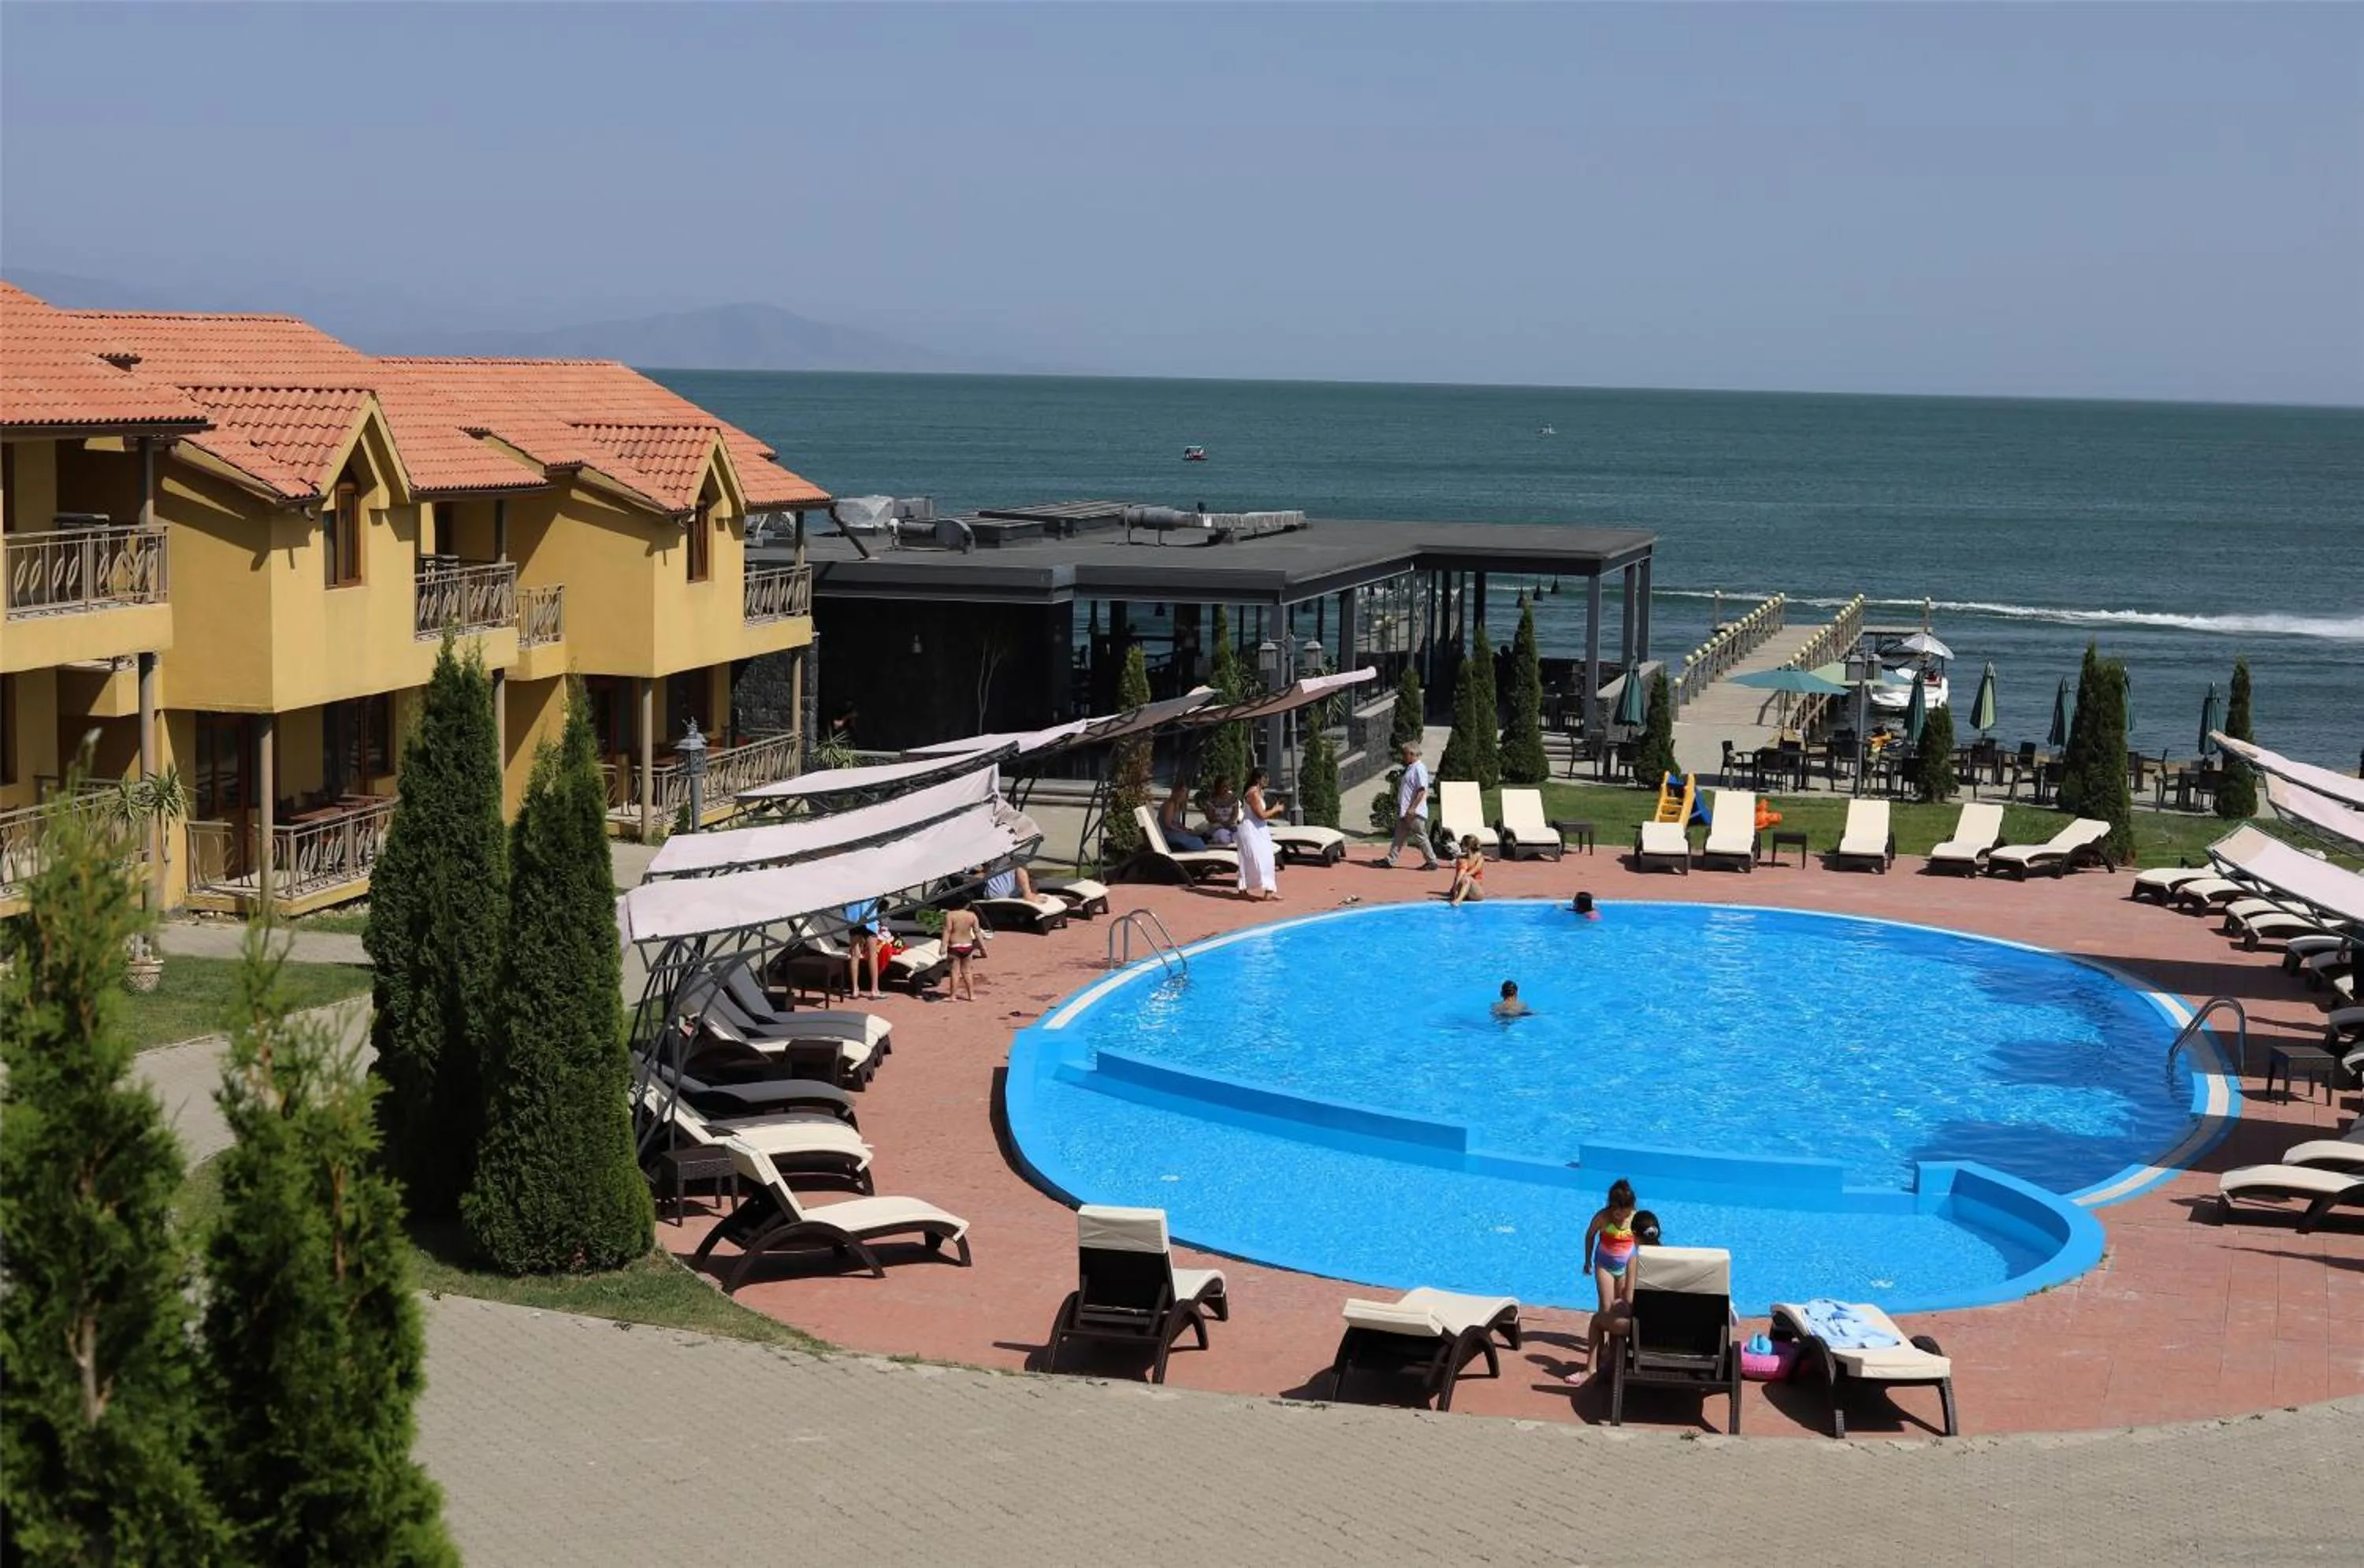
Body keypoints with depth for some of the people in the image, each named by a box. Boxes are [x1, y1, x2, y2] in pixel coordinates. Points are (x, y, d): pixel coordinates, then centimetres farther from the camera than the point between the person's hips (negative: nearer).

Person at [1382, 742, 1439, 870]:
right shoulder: (1409, 768, 14)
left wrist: (1412, 808, -24)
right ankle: (1389, 860, 14)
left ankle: (1432, 862, 5)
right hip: (1404, 811, 10)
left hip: (1415, 812, -10)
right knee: (1400, 836, 11)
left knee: (1420, 837, -2)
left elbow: (1422, 791, -22)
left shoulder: (1419, 769, -16)